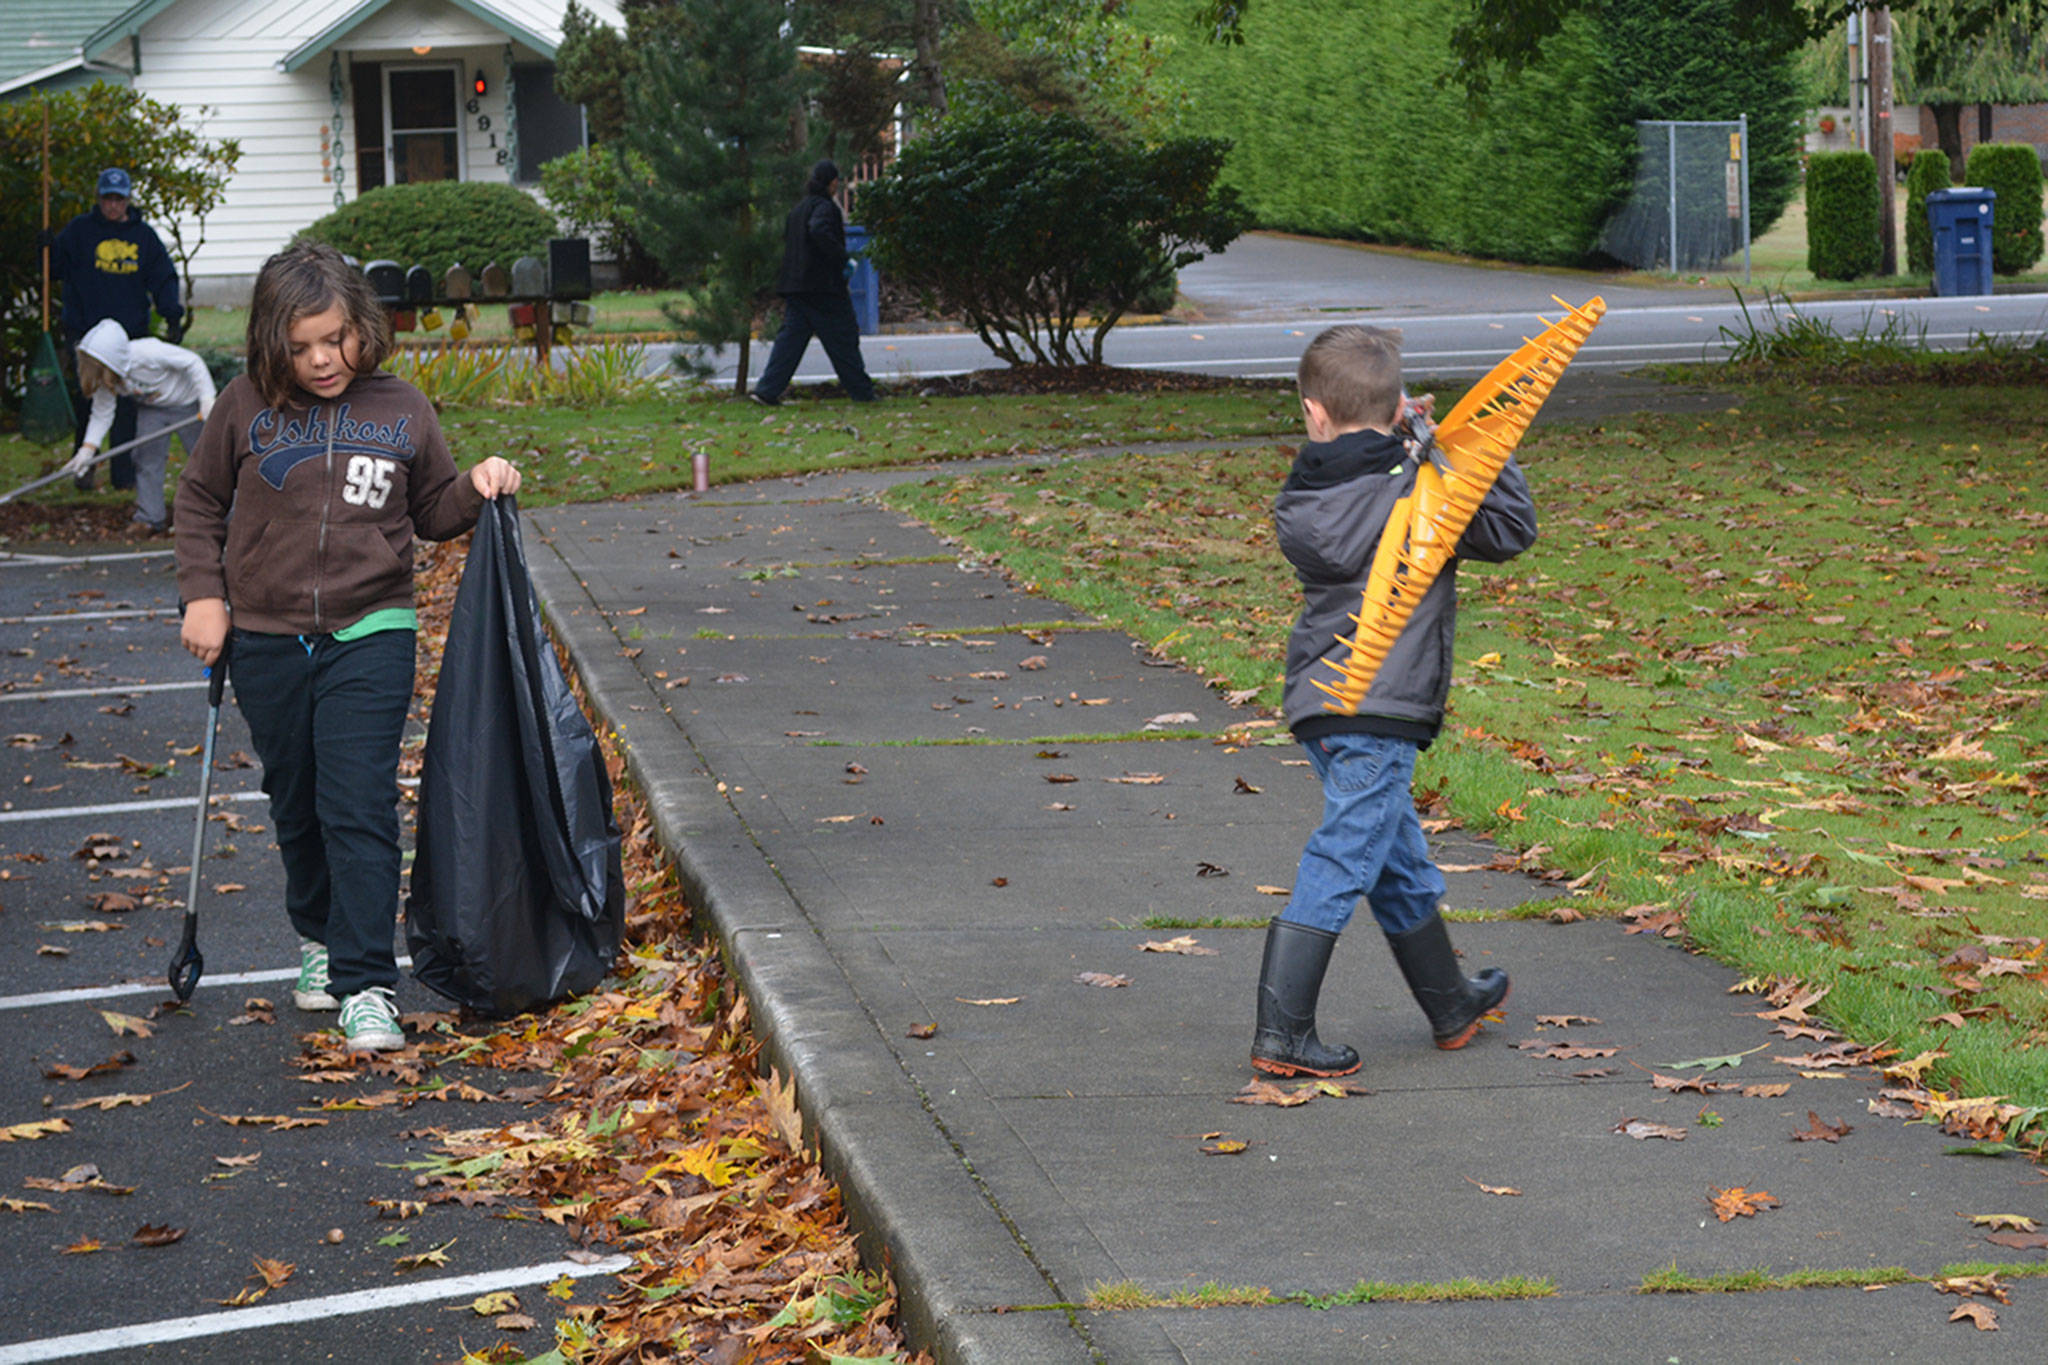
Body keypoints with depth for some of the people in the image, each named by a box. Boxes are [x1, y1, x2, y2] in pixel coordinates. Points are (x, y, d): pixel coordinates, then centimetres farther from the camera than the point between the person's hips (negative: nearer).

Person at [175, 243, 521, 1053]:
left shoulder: (402, 410, 0)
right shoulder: (247, 407, -2)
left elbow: (432, 513, 13)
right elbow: (200, 503, 11)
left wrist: (476, 491, -6)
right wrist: (204, 595, 2)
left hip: (370, 637, -2)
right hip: (266, 643, 2)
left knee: (359, 807, -11)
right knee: (297, 805, 14)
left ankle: (367, 986, -10)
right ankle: (319, 939, 37)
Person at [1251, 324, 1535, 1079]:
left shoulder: (1299, 502, 5)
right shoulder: (1419, 490, -10)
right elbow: (1512, 531, -3)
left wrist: (1413, 452, 9)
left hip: (1320, 704, 7)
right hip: (1376, 711, -7)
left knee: (1400, 863, 20)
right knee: (1338, 868, -5)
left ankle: (1451, 1004, 35)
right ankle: (1282, 1034, -7)